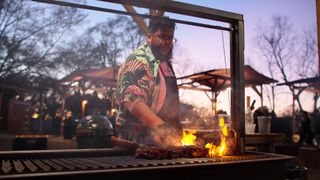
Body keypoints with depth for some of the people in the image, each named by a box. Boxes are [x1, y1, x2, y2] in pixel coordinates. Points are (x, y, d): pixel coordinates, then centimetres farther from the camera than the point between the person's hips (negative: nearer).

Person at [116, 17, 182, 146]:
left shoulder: (166, 63, 12)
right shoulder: (138, 60, -15)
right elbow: (132, 100, -29)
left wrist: (177, 127, 15)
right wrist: (159, 126, -40)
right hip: (139, 140, -8)